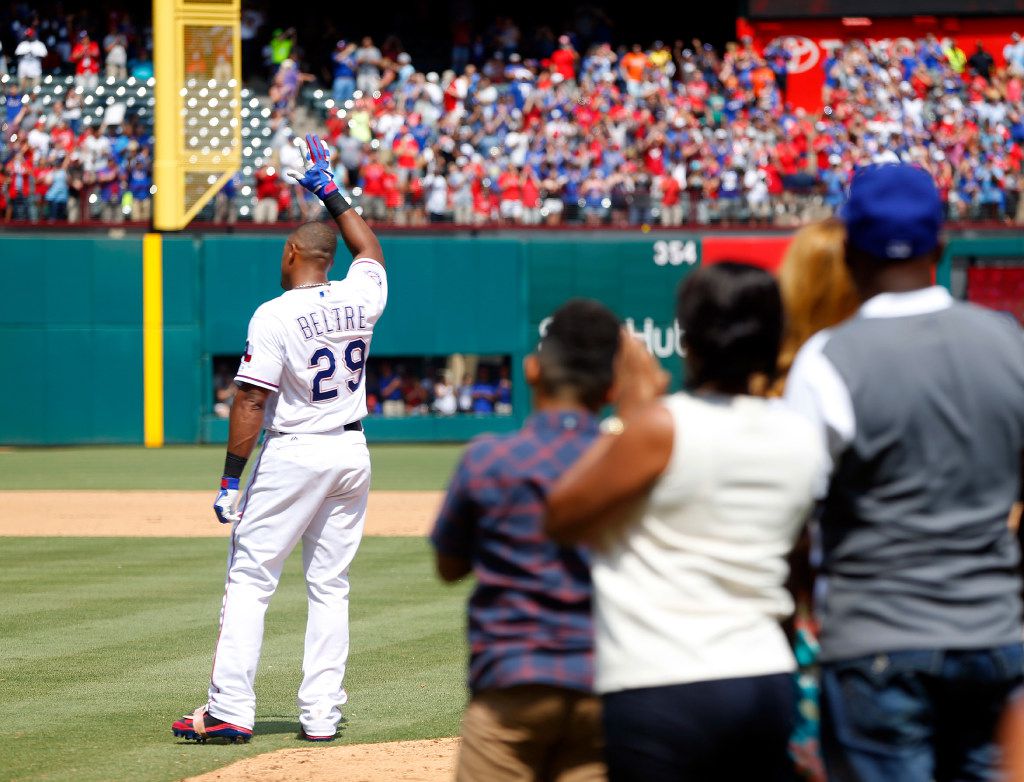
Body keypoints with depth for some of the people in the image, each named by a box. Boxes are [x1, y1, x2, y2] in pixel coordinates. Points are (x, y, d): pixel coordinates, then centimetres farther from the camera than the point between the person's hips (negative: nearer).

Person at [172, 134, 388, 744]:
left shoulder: (275, 316, -14)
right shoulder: (360, 299, 1)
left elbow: (251, 404, -16)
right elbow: (370, 249, 25)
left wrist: (231, 480, -12)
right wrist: (330, 192, 33)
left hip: (294, 454, -6)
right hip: (352, 453, 6)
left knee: (250, 580, -2)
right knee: (331, 587, 9)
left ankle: (231, 710, -7)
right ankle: (322, 715, 6)